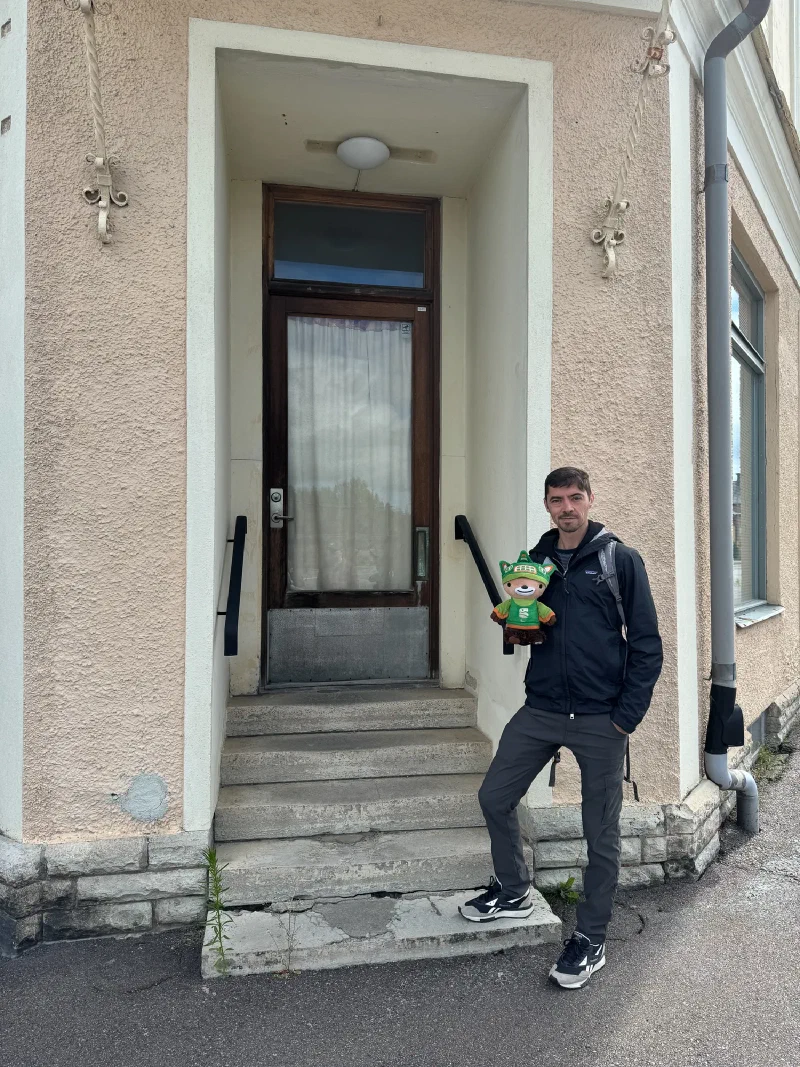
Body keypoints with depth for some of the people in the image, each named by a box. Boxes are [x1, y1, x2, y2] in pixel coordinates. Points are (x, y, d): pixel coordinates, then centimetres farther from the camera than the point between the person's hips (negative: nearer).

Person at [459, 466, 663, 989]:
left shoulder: (621, 559, -5)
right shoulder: (535, 561, 8)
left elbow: (647, 644, -6)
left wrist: (626, 716, -10)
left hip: (600, 720, -4)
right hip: (540, 711, 5)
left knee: (602, 834, 8)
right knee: (495, 797, 10)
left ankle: (591, 939, 28)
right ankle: (514, 892, 35)